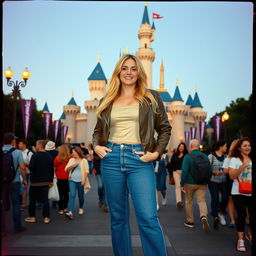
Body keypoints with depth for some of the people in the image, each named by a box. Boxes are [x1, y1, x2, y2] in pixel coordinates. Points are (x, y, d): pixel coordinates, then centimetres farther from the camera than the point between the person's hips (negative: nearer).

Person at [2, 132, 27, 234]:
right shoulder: (17, 152, -7)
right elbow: (22, 168, -11)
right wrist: (24, 180, 1)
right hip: (14, 181, -2)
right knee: (16, 204, 8)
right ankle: (17, 227, 14)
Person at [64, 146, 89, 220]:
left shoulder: (83, 160, 1)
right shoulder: (71, 160, 12)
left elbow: (86, 171, -3)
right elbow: (66, 169, 9)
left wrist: (84, 180, -12)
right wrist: (73, 166, -7)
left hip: (80, 181, -2)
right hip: (72, 180, 2)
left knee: (81, 195, 10)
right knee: (72, 195, -12)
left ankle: (81, 208, 34)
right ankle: (70, 212, -21)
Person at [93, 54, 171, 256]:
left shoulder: (151, 98, 8)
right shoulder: (108, 101, 15)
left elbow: (165, 128, 9)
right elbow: (98, 130, 22)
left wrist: (157, 152, -5)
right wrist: (97, 146, 2)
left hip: (139, 159, -3)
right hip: (111, 158, 3)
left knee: (148, 218, -13)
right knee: (118, 217, 10)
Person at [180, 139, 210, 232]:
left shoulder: (187, 157, -12)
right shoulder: (205, 156, 1)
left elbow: (184, 171, -17)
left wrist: (182, 184, -10)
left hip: (190, 183, -2)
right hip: (202, 184, 3)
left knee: (189, 201, 14)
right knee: (201, 200, 1)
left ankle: (190, 221, 23)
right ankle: (203, 216, -27)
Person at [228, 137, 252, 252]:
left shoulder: (252, 160, 8)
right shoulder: (234, 160, -4)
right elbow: (231, 176, -12)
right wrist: (242, 167, -22)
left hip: (251, 193, 4)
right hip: (239, 193, -4)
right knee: (241, 215, -5)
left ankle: (250, 234, 34)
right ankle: (240, 240, 6)